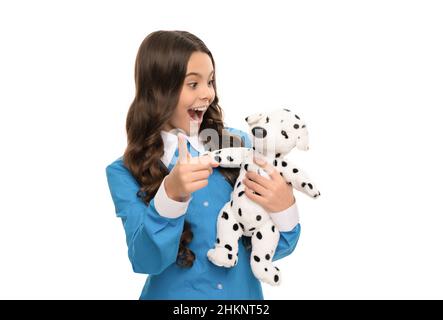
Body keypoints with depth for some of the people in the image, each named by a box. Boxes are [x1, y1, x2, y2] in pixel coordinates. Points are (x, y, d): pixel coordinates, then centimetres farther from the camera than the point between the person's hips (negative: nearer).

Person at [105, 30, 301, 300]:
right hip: (174, 294, -2)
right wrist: (171, 194, -35)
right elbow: (145, 261, -20)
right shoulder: (126, 173, -11)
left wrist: (284, 208, -25)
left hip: (245, 293, 2)